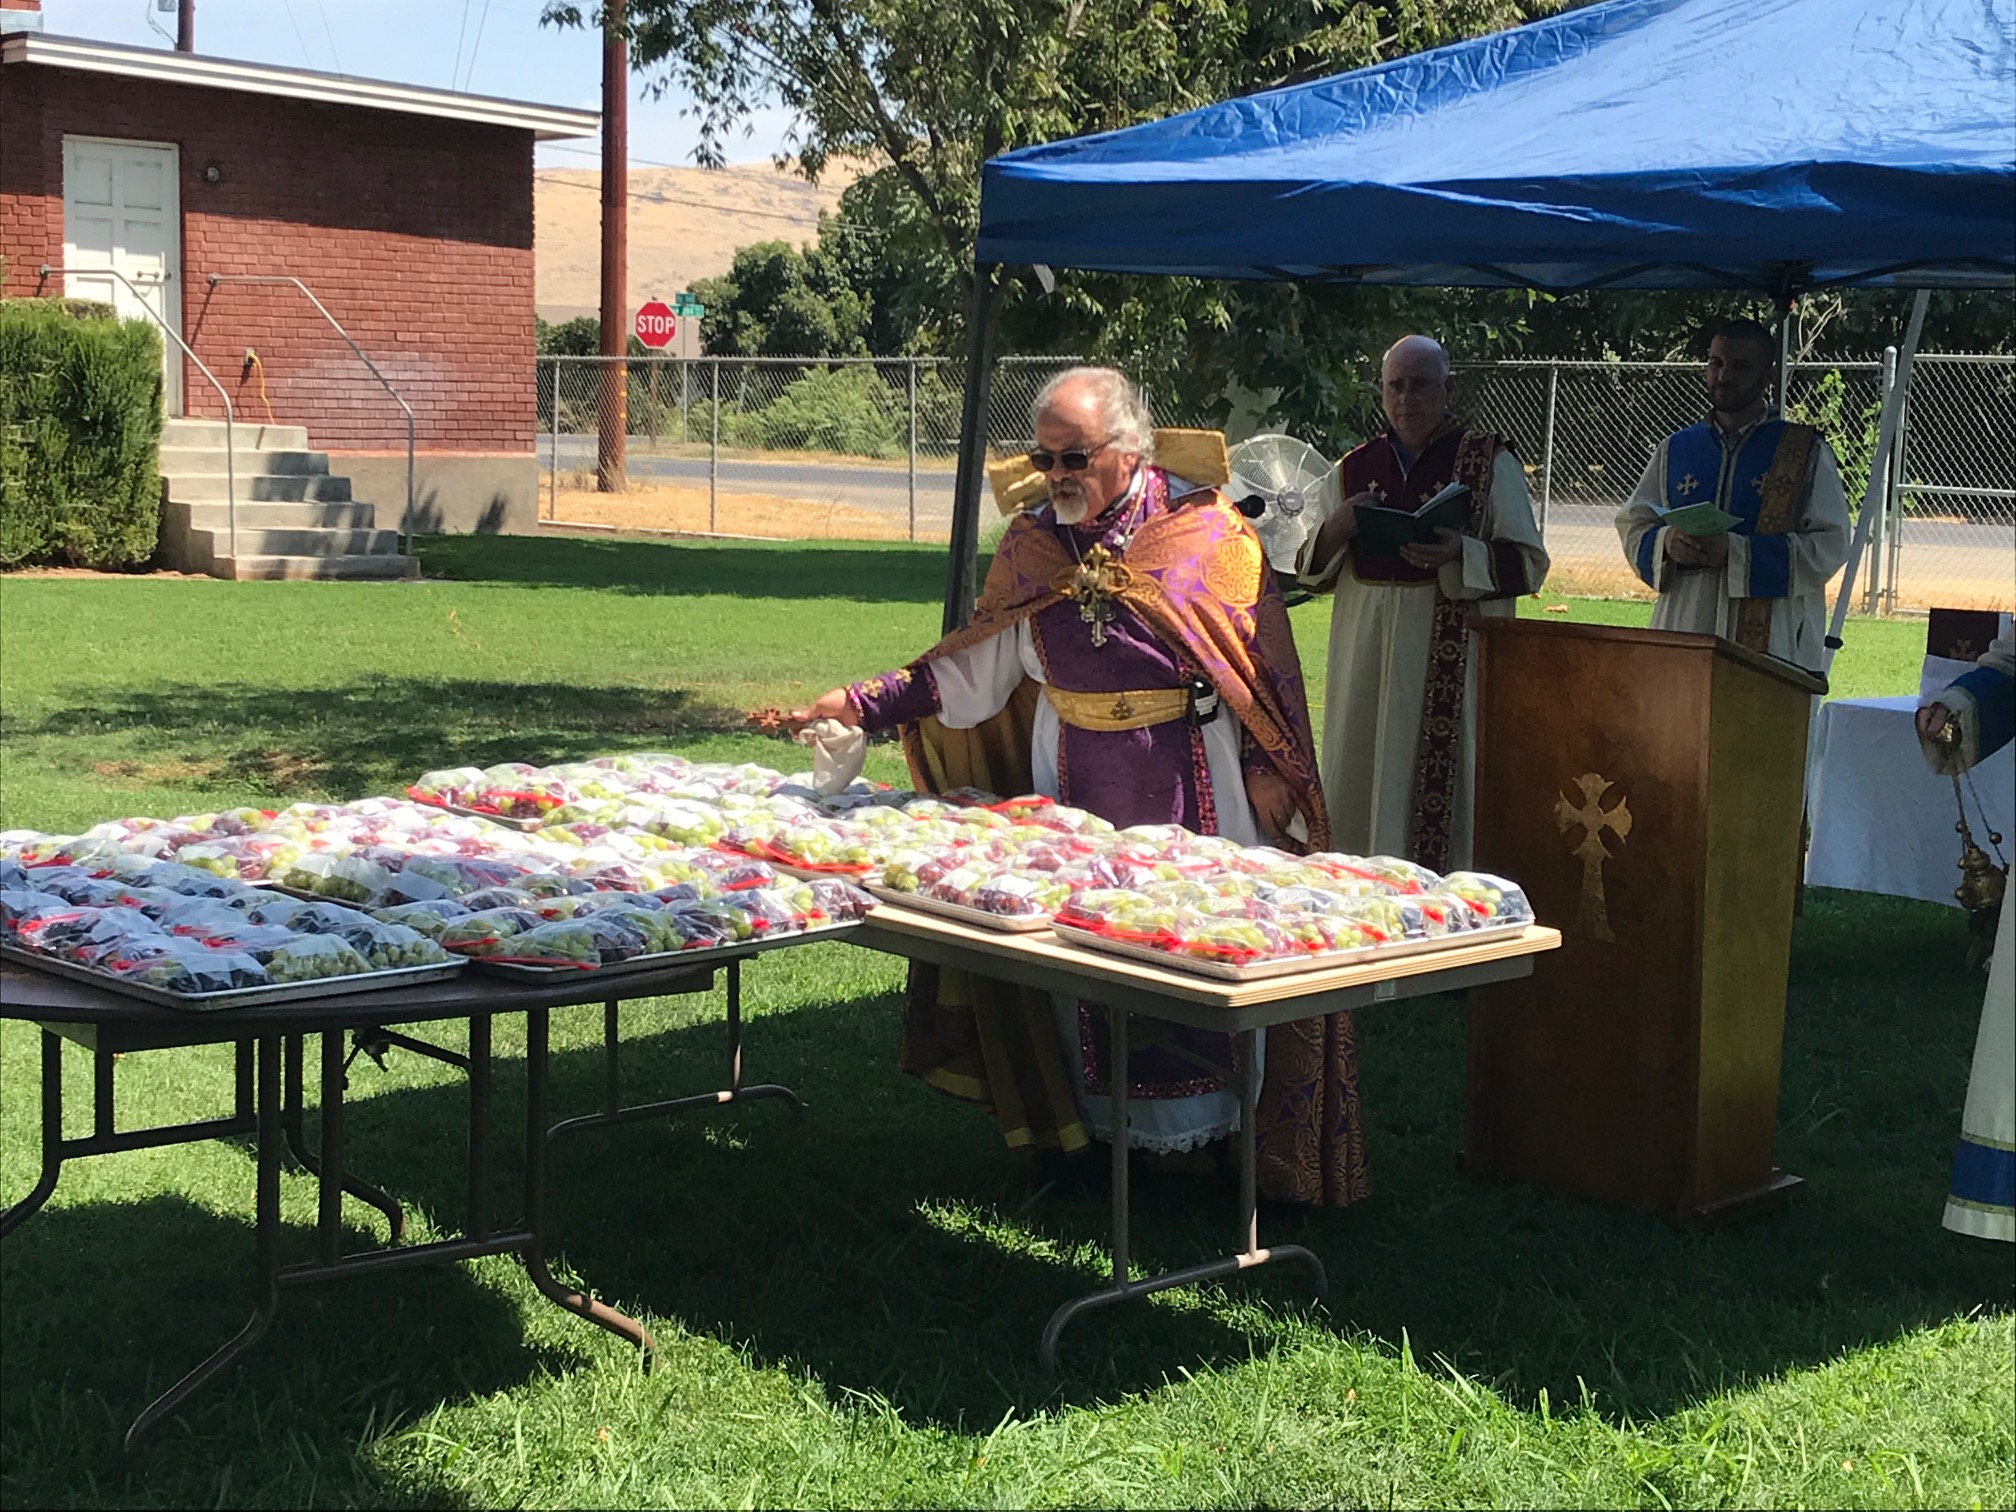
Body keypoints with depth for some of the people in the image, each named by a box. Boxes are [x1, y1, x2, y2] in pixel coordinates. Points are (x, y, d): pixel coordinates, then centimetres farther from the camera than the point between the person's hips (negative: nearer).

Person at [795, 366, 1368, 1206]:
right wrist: (861, 705, 0)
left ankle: (1209, 1122, 11)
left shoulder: (1206, 531, -6)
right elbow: (972, 670, 8)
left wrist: (1267, 768, -7)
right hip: (1074, 783, 4)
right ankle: (1098, 1121, 16)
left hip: (1192, 788, -4)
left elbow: (1263, 658, -2)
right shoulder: (1031, 546, 6)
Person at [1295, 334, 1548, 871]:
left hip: (1454, 659, -4)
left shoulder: (1490, 462, 2)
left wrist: (1460, 554, -19)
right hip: (1366, 660, 4)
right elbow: (1310, 571, 15)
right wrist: (1334, 530, -7)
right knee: (1363, 783, 4)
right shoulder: (1353, 469, 13)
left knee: (1442, 783, -6)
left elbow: (1529, 563, -1)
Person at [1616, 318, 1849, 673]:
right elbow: (1631, 524, 17)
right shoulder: (1675, 450, 17)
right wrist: (1665, 543, -7)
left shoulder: (1806, 454, 6)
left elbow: (1830, 545, -3)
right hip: (1682, 634, 3)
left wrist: (1737, 552, -15)